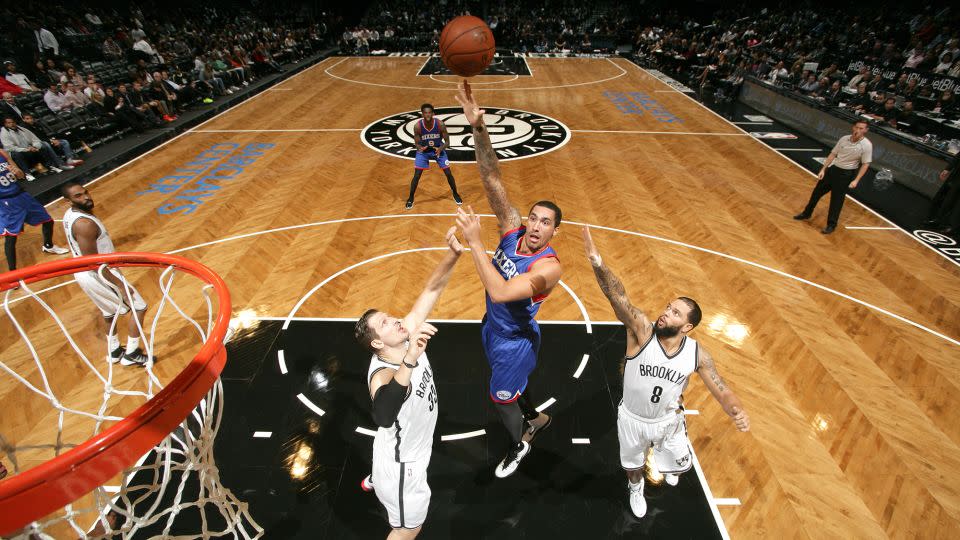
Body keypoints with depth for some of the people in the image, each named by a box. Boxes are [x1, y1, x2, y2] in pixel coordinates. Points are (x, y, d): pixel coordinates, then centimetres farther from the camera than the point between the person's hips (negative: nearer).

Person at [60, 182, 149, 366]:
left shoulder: (70, 214, 3)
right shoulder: (84, 224, -29)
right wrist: (120, 284, -24)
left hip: (84, 274, 10)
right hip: (99, 276, -10)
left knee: (109, 311, 27)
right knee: (139, 307, 1)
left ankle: (113, 351, 42)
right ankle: (131, 354, 8)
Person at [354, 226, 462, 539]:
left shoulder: (406, 334, -20)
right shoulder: (382, 375, -41)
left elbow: (432, 290, -21)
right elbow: (383, 416, -64)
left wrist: (454, 254, -36)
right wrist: (410, 360, -76)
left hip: (411, 447, 8)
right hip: (402, 463, -8)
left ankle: (374, 482, 74)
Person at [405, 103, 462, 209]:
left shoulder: (440, 124, -26)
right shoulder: (417, 126, -25)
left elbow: (447, 142, -18)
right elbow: (417, 143, -15)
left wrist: (440, 149, -38)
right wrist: (420, 148, -39)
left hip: (438, 149, 0)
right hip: (423, 150, 0)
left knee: (448, 173, -1)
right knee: (416, 175, -8)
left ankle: (455, 194, 23)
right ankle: (410, 198, 11)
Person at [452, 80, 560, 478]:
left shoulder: (549, 267, -35)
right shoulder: (512, 229, -17)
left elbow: (499, 292, -49)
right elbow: (492, 181, -26)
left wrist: (474, 243, -48)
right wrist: (478, 127, -38)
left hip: (515, 339, -7)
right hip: (493, 327, 7)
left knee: (501, 398, 15)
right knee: (514, 382, 30)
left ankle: (518, 445, 47)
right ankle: (535, 419, 61)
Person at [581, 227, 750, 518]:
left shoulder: (696, 354, -22)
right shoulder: (642, 332, -32)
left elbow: (722, 391, -14)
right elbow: (618, 298, -50)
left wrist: (738, 412, -38)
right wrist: (598, 263, -67)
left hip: (669, 420, 2)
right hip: (633, 419, -2)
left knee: (681, 465, 27)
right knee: (633, 463, 25)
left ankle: (667, 465, 66)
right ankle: (636, 487, 62)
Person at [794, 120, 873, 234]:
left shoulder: (866, 145, -15)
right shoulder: (844, 139, -3)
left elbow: (865, 164, -11)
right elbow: (833, 154, 5)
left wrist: (856, 180, -17)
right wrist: (823, 169, 2)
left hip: (846, 174, -5)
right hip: (833, 169, 5)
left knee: (836, 200, 0)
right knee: (817, 191, 13)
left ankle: (831, 225, 15)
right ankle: (806, 213, 32)